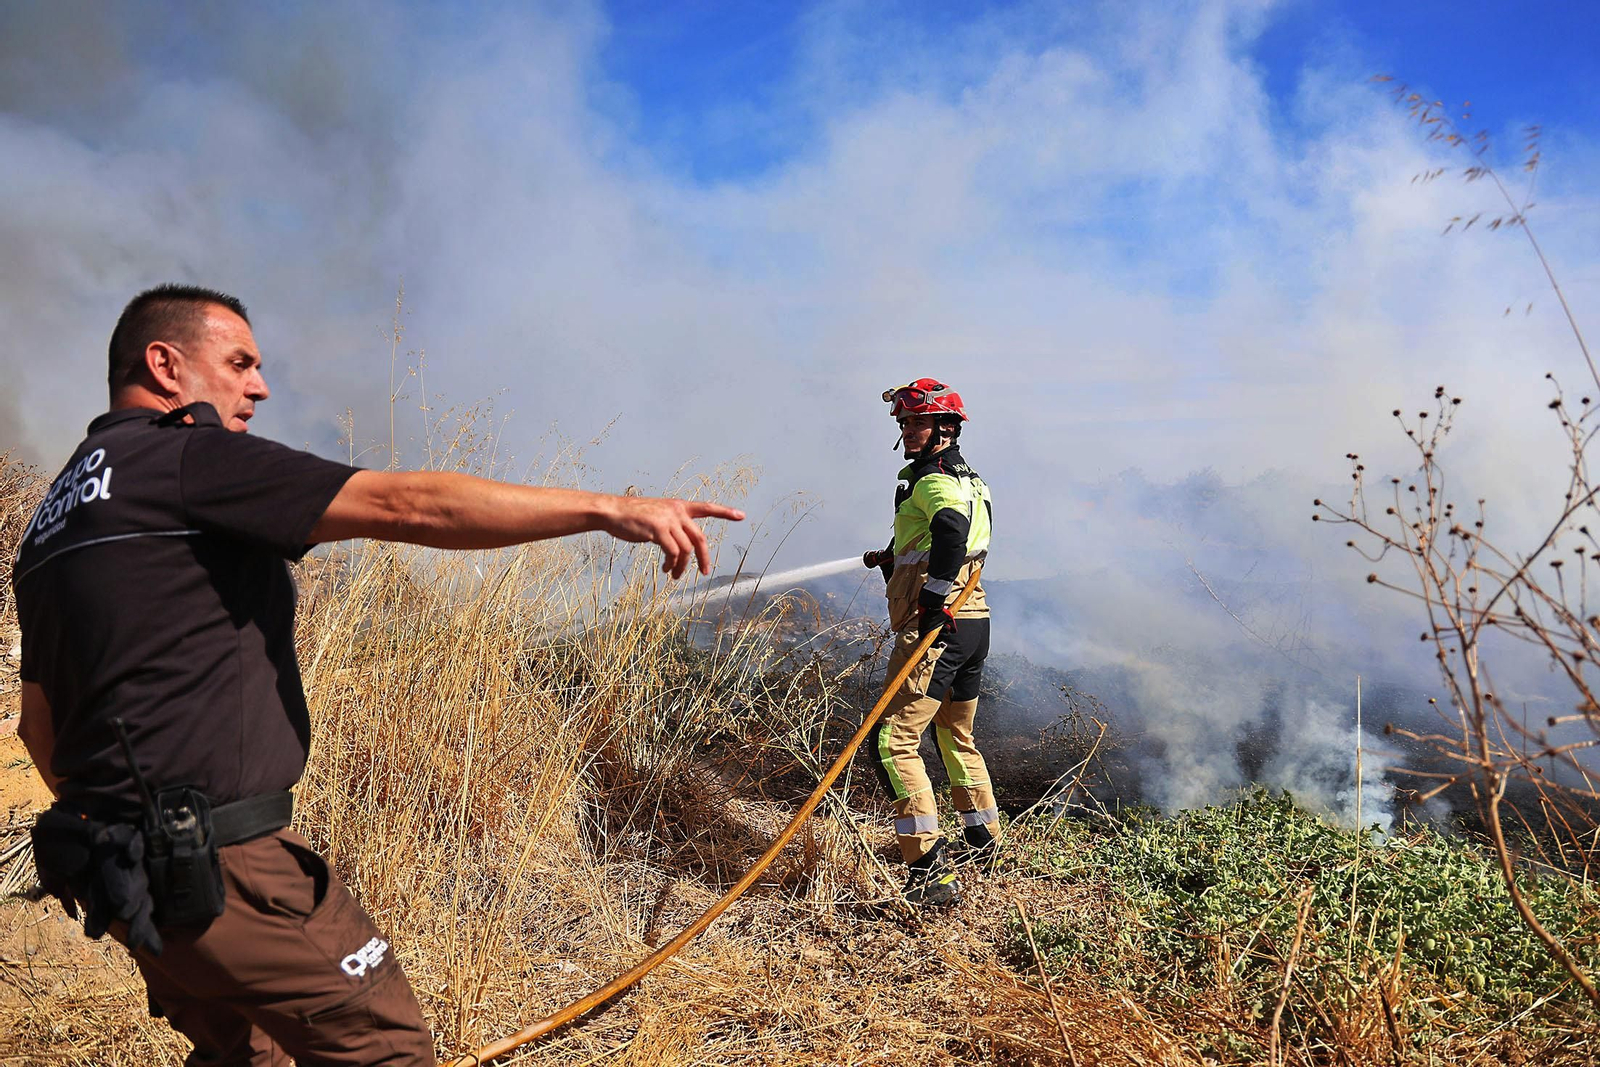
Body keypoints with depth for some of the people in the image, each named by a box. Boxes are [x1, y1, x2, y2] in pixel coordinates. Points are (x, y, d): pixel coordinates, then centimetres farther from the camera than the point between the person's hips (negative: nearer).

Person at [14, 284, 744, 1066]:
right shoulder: (189, 455, -13)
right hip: (224, 866, -10)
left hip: (130, 875, 10)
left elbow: (40, 727, 21)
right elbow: (411, 507, -22)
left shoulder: (54, 519, 15)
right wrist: (611, 509, -22)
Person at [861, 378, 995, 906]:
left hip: (937, 629, -11)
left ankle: (928, 868, -17)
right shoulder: (969, 481, 20)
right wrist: (892, 559, 32)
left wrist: (931, 602, -30)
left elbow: (951, 530, -33)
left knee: (894, 740, -13)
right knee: (955, 734, 26)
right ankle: (981, 838, 43)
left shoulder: (932, 482, -11)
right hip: (974, 624, 11)